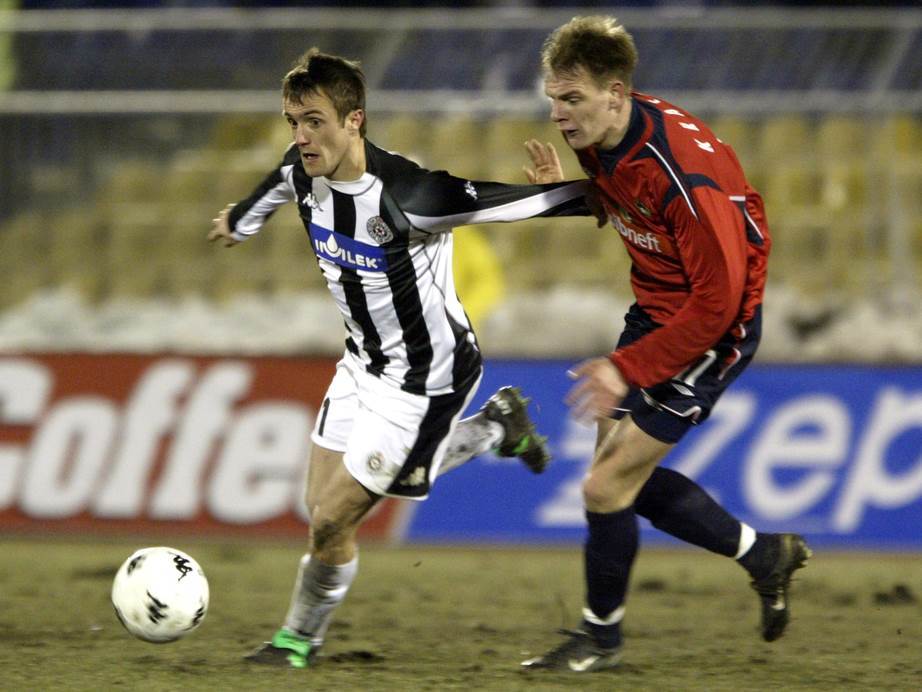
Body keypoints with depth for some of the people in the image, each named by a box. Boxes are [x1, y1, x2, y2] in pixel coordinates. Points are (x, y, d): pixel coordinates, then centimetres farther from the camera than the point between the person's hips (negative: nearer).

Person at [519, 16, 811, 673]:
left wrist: (627, 369, -24)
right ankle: (765, 554, 30)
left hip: (712, 327, -9)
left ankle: (601, 634, 15)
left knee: (607, 486, -7)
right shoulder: (598, 138, -7)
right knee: (625, 479, 13)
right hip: (655, 310, 9)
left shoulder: (681, 172, -32)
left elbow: (717, 300, -28)